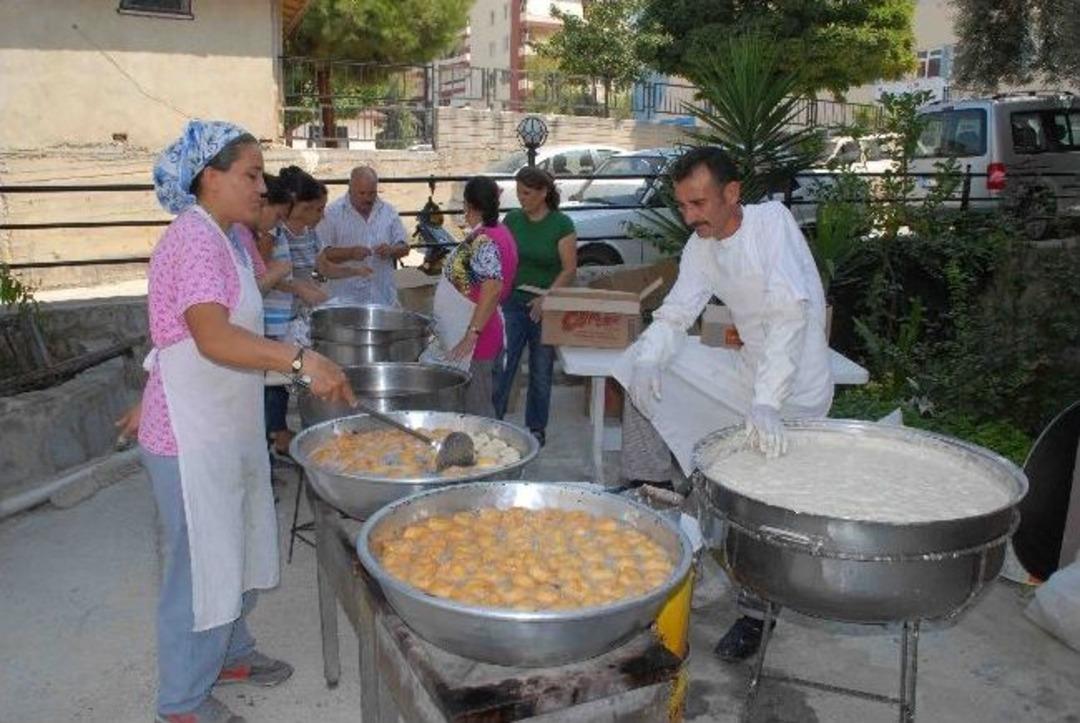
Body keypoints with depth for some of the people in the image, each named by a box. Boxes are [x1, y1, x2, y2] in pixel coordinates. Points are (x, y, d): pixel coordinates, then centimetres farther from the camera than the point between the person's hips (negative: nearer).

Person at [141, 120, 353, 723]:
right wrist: (302, 359, -43)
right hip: (193, 439, -10)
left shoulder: (223, 238, 11)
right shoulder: (194, 239, -20)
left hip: (231, 427, 10)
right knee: (204, 565, 5)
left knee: (243, 551, 22)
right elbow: (214, 338, -35)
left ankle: (229, 652, 43)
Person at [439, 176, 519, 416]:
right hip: (490, 330, 10)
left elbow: (492, 288, -31)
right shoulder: (499, 232, 10)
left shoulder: (483, 241, -20)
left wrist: (471, 335, -31)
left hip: (477, 336, -10)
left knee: (475, 409, 0)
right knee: (484, 405, 17)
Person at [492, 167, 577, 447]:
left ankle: (536, 428, 23)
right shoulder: (512, 219, 3)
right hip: (512, 301, 2)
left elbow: (569, 269, -9)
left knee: (541, 370, 9)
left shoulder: (562, 224, -7)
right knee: (502, 364, -1)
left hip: (545, 306, -2)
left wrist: (547, 297, -20)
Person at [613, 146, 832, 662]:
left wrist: (765, 400, -43)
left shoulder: (773, 220, -21)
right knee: (639, 367, 6)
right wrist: (648, 358, -24)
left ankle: (758, 611, 13)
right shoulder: (701, 247, 0)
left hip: (794, 388, -7)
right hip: (747, 368, 7)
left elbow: (789, 311, -33)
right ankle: (648, 490, 17)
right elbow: (674, 315, -1)